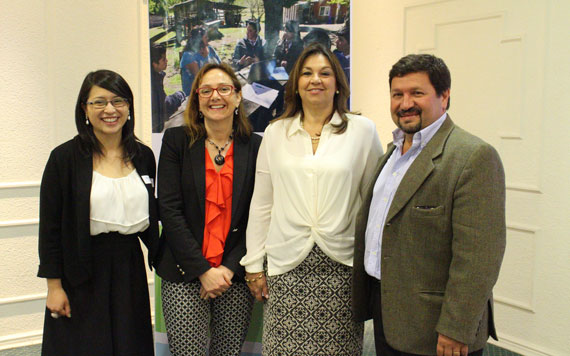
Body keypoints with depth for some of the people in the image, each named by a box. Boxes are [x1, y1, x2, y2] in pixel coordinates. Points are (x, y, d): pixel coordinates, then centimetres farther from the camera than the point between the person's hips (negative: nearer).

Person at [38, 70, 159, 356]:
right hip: (81, 277, -3)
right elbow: (50, 227, -7)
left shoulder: (143, 156, 5)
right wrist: (54, 286, -8)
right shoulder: (65, 157, -7)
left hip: (129, 269, 4)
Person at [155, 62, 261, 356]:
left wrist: (230, 268, -7)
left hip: (236, 274, 1)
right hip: (184, 275, -1)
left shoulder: (255, 147, 2)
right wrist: (203, 270, -10)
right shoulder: (176, 141, 0)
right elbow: (169, 210, -5)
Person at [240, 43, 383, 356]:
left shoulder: (363, 131, 2)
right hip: (287, 266, 1)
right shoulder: (275, 133, 7)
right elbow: (261, 205, 9)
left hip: (342, 265, -1)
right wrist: (254, 265, 8)